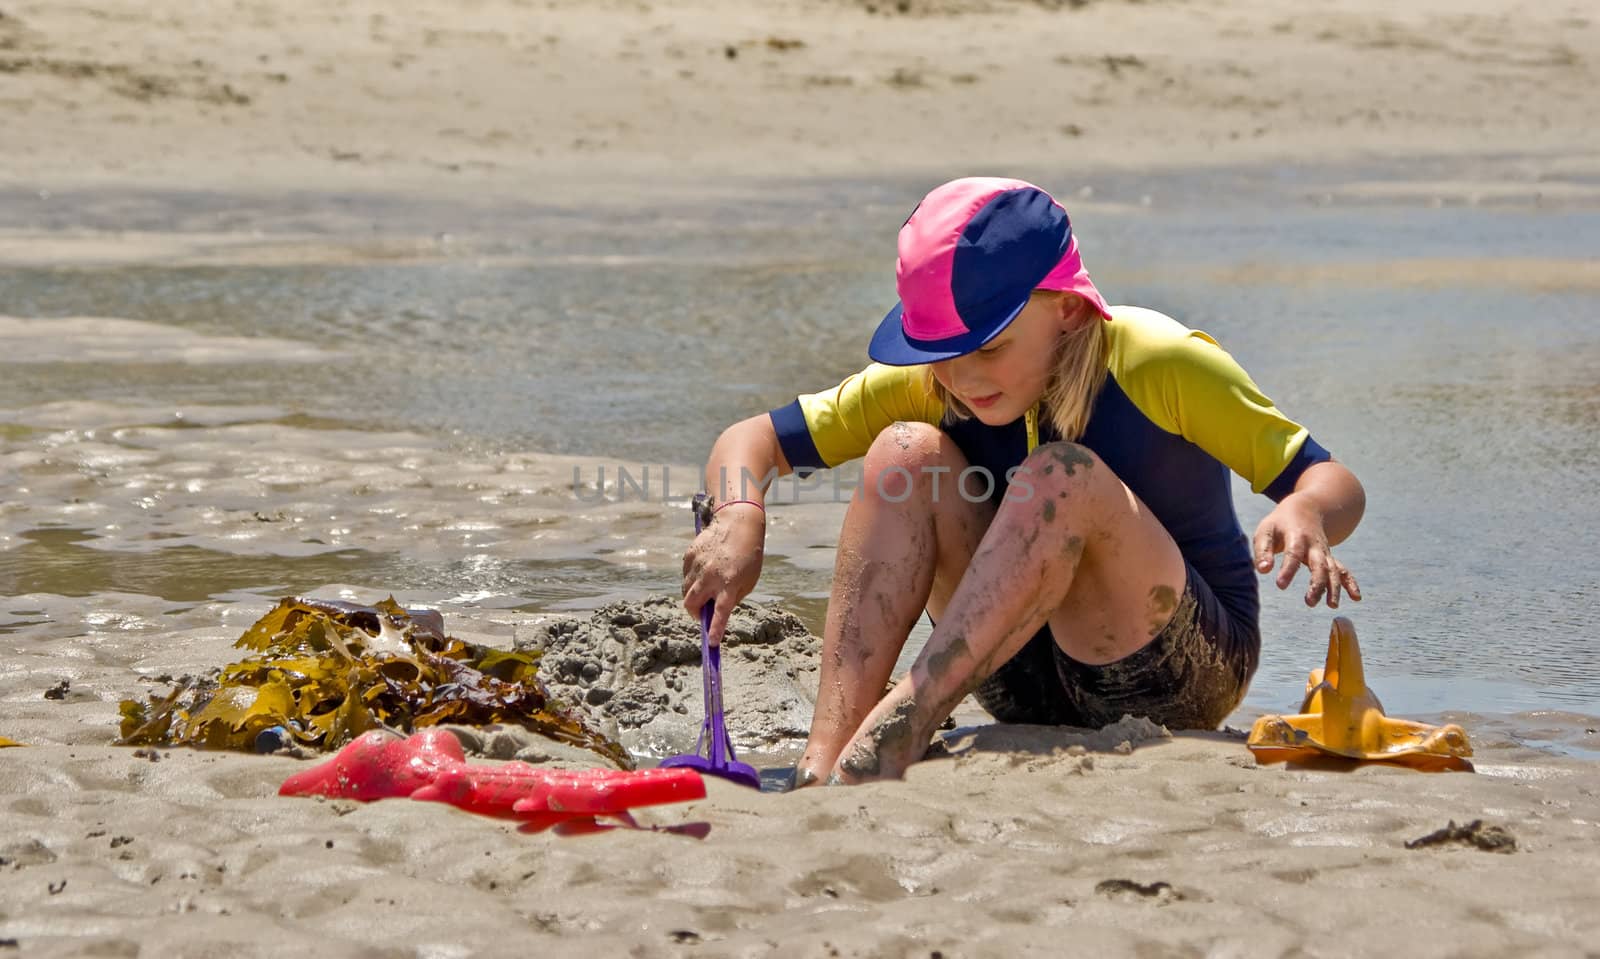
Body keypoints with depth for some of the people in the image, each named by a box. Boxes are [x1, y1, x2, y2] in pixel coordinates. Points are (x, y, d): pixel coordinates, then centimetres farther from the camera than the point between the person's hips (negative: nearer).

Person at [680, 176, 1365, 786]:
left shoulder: (1158, 366, -15)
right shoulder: (930, 387, -4)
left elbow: (1336, 485, -14)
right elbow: (751, 442, -3)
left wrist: (1305, 513, -39)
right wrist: (740, 515, -26)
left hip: (1187, 677, -4)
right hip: (1033, 687, 4)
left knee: (1061, 478, -31)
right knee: (905, 453, -18)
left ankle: (905, 718, -41)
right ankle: (825, 759, -32)